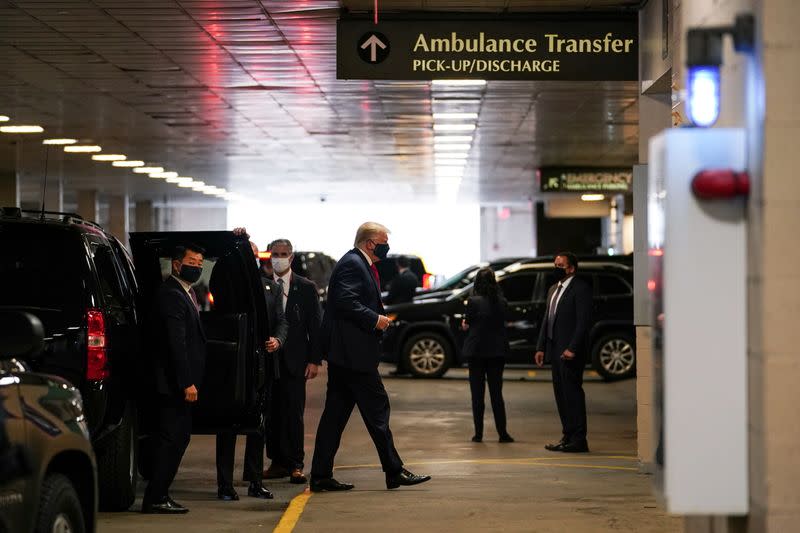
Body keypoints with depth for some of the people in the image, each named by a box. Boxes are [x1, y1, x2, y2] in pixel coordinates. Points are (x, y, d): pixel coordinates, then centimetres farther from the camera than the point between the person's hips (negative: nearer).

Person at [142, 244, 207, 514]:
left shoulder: (186, 293, 17)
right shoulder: (171, 295, -16)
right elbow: (177, 343, -21)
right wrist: (186, 383, -23)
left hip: (179, 382, 10)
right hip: (174, 381, -10)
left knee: (178, 437, 13)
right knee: (171, 438, -7)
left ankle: (158, 494, 19)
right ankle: (155, 499, -3)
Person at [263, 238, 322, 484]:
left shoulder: (306, 288, 4)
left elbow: (315, 325, 1)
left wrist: (314, 360, -4)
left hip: (294, 360, -2)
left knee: (293, 414, -3)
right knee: (271, 413, 4)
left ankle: (295, 465, 1)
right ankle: (278, 462, 11)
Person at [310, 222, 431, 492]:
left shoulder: (359, 264, 21)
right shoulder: (352, 264, -12)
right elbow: (346, 302, -23)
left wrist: (379, 318, 13)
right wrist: (375, 319, -17)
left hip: (343, 354, 11)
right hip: (353, 351, -11)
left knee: (336, 413, 8)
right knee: (376, 408, -6)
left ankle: (321, 475, 8)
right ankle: (394, 471, -2)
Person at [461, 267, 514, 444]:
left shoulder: (474, 301, -13)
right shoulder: (502, 302, -1)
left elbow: (467, 325, -5)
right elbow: (502, 322, 8)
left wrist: (465, 323, 17)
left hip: (477, 351, -3)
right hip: (497, 351, 3)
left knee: (477, 393, 5)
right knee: (496, 393, 9)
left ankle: (478, 433, 5)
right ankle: (502, 433, 4)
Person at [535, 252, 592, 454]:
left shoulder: (581, 288, -8)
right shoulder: (553, 289, 19)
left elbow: (583, 321, -15)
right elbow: (547, 319, 21)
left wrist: (572, 348, -21)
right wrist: (541, 347, 13)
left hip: (570, 352, -9)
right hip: (555, 351, 9)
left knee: (572, 393, -8)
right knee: (561, 394, 10)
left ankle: (579, 440, -6)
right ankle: (568, 436, 15)